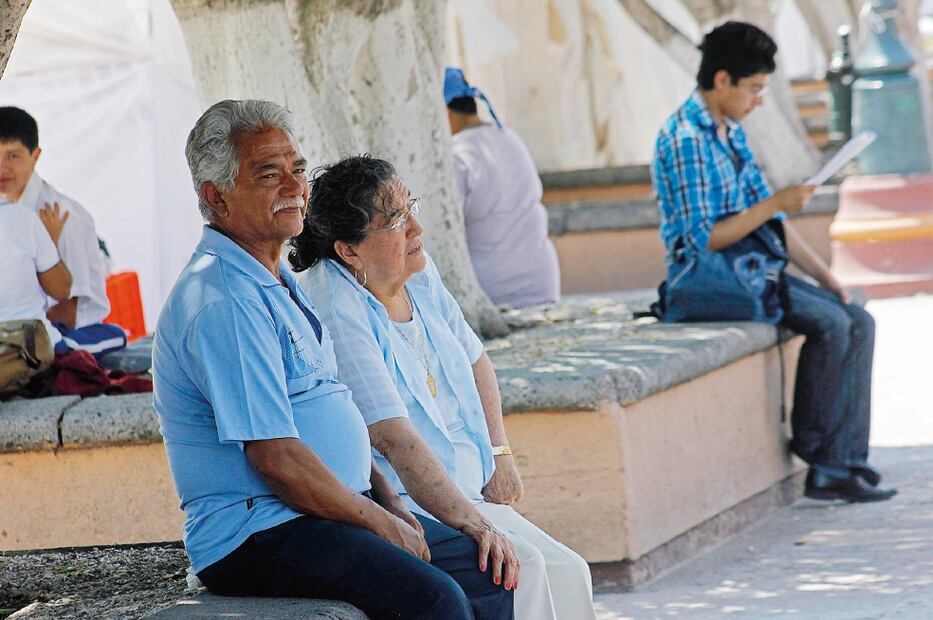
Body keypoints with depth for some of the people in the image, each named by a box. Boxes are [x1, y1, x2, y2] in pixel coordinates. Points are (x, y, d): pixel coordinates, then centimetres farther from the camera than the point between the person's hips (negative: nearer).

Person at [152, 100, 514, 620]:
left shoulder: (278, 285, 18)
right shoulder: (223, 303, -17)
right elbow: (277, 459, -21)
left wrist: (391, 503, 10)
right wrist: (381, 523, -12)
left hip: (335, 513, 11)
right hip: (256, 535, -11)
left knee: (488, 572, 7)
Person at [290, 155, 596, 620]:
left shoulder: (419, 274, 8)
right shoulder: (336, 314, -19)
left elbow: (475, 361, 25)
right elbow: (394, 440, -26)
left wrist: (499, 454, 14)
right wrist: (468, 521, -30)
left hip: (465, 493, 9)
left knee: (566, 572, -9)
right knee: (521, 568, -26)